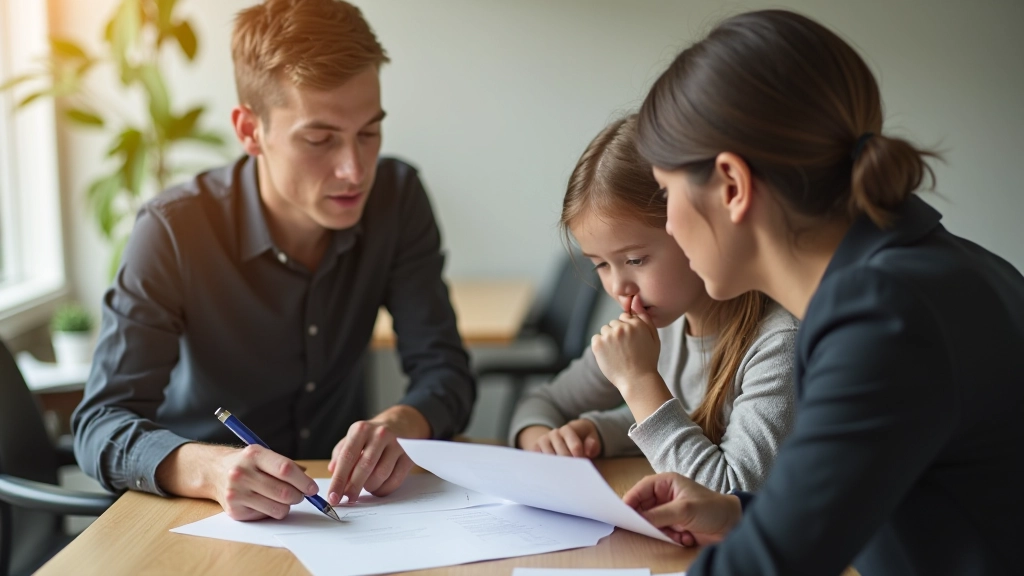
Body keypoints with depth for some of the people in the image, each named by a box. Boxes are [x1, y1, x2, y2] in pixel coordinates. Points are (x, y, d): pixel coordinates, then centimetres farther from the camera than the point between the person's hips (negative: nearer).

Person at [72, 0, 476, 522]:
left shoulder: (396, 199, -6)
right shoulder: (173, 233, -17)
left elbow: (444, 369, -6)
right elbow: (100, 425, -21)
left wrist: (398, 426, -30)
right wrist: (209, 470, -43)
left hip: (340, 500, 2)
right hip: (200, 517, -1)